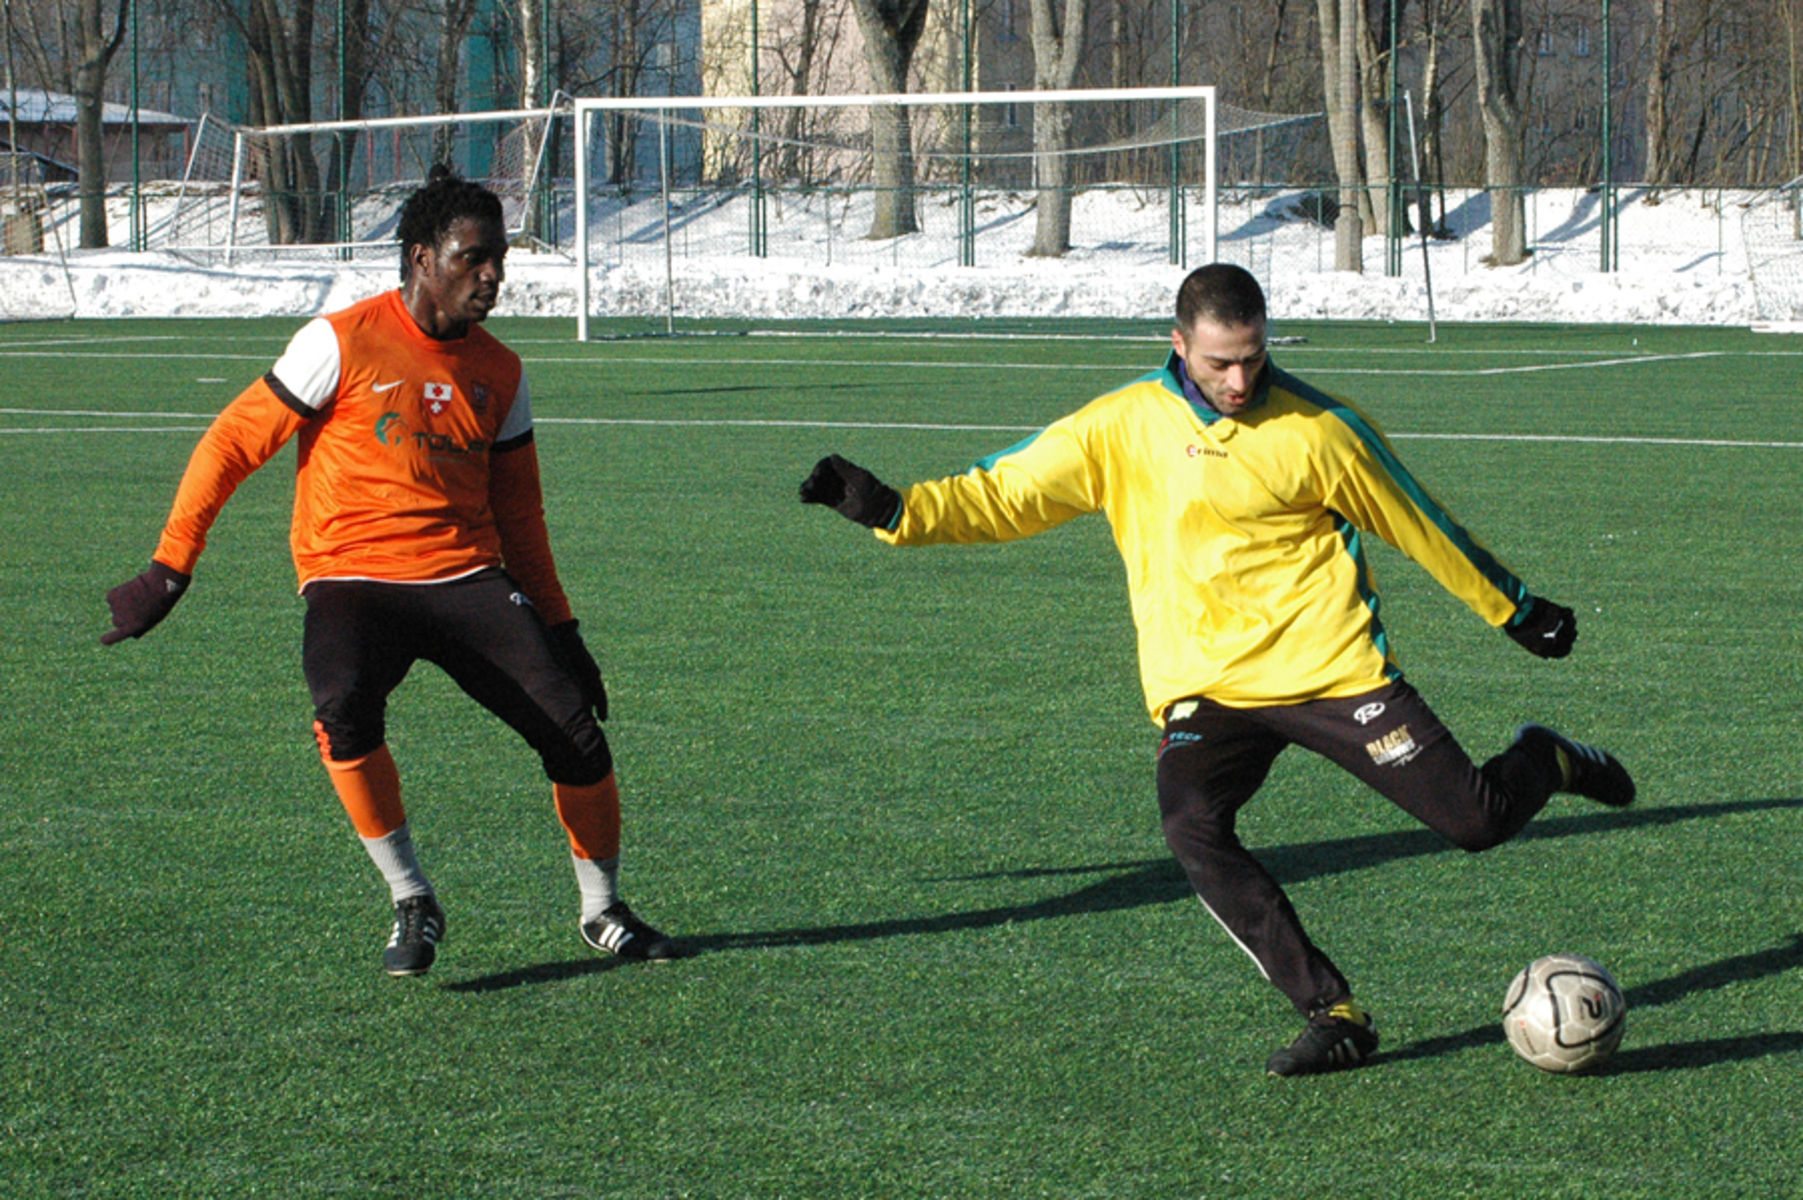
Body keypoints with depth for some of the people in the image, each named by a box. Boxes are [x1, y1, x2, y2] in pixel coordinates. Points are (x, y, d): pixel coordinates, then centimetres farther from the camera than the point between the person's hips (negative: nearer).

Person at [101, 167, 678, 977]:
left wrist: (558, 629, 19)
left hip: (468, 577, 4)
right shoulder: (344, 344, -5)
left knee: (573, 724, -10)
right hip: (352, 581, -4)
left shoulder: (498, 371, 10)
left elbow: (519, 515, 20)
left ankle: (602, 911, 13)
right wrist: (169, 569, -6)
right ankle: (411, 902, -15)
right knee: (344, 710, -33)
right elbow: (232, 443, -2)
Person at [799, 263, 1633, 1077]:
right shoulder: (1121, 427, -1)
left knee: (1477, 820, -7)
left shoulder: (1316, 429, -5)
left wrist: (1517, 612, 14)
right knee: (1193, 830, -26)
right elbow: (1005, 495, 1)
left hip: (1330, 666, -2)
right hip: (1203, 686, 2)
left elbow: (1420, 527, 6)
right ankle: (1332, 1014, -16)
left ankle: (1543, 762, 33)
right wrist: (893, 510, -14)